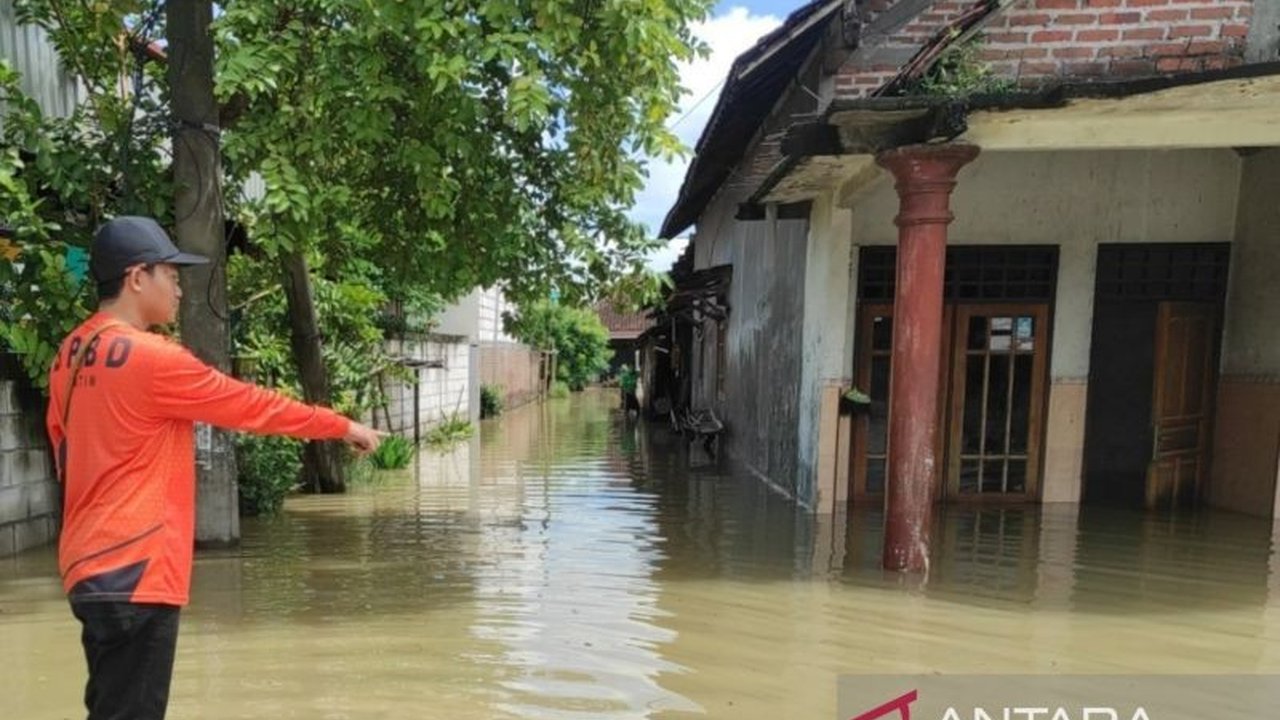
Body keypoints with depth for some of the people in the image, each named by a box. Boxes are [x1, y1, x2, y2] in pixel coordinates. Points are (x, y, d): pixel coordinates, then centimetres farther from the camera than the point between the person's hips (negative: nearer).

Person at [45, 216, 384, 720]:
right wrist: (344, 427, -2)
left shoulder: (72, 355, 9)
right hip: (136, 573, -9)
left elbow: (65, 452, 18)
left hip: (92, 566, 10)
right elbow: (251, 406, -12)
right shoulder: (152, 358, -18)